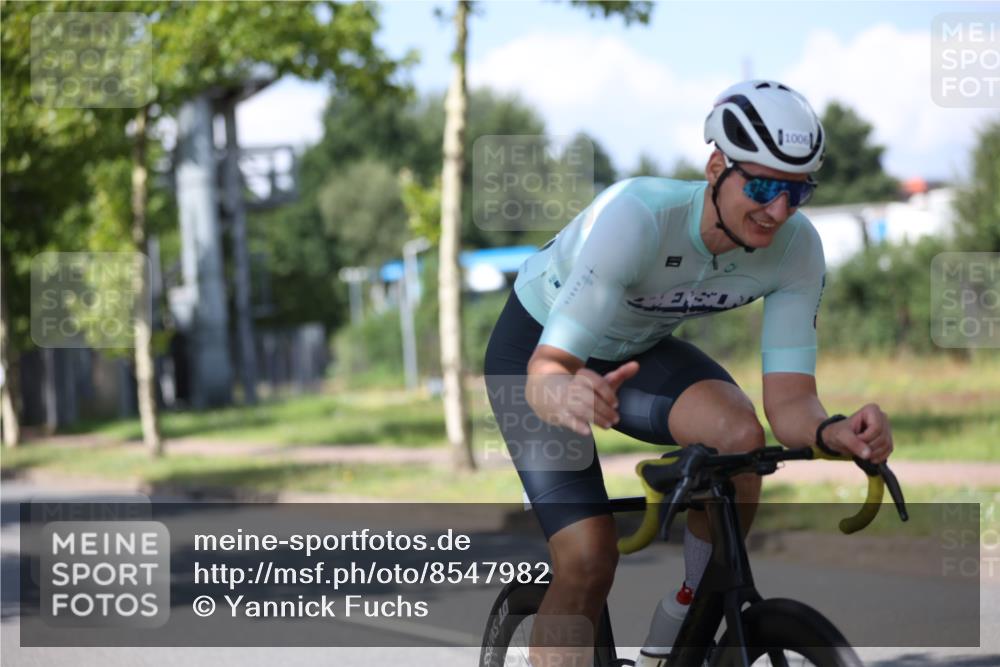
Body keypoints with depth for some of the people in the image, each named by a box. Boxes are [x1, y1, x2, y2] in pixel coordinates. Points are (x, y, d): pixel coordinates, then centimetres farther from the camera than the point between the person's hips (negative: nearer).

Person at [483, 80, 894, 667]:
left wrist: (834, 432, -47)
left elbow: (789, 402, -24)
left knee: (740, 436, -28)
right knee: (588, 560, -21)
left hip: (638, 349, 4)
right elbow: (546, 372, -42)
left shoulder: (797, 248, -23)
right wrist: (567, 398, -66)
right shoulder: (637, 216, -38)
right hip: (534, 345, -4)